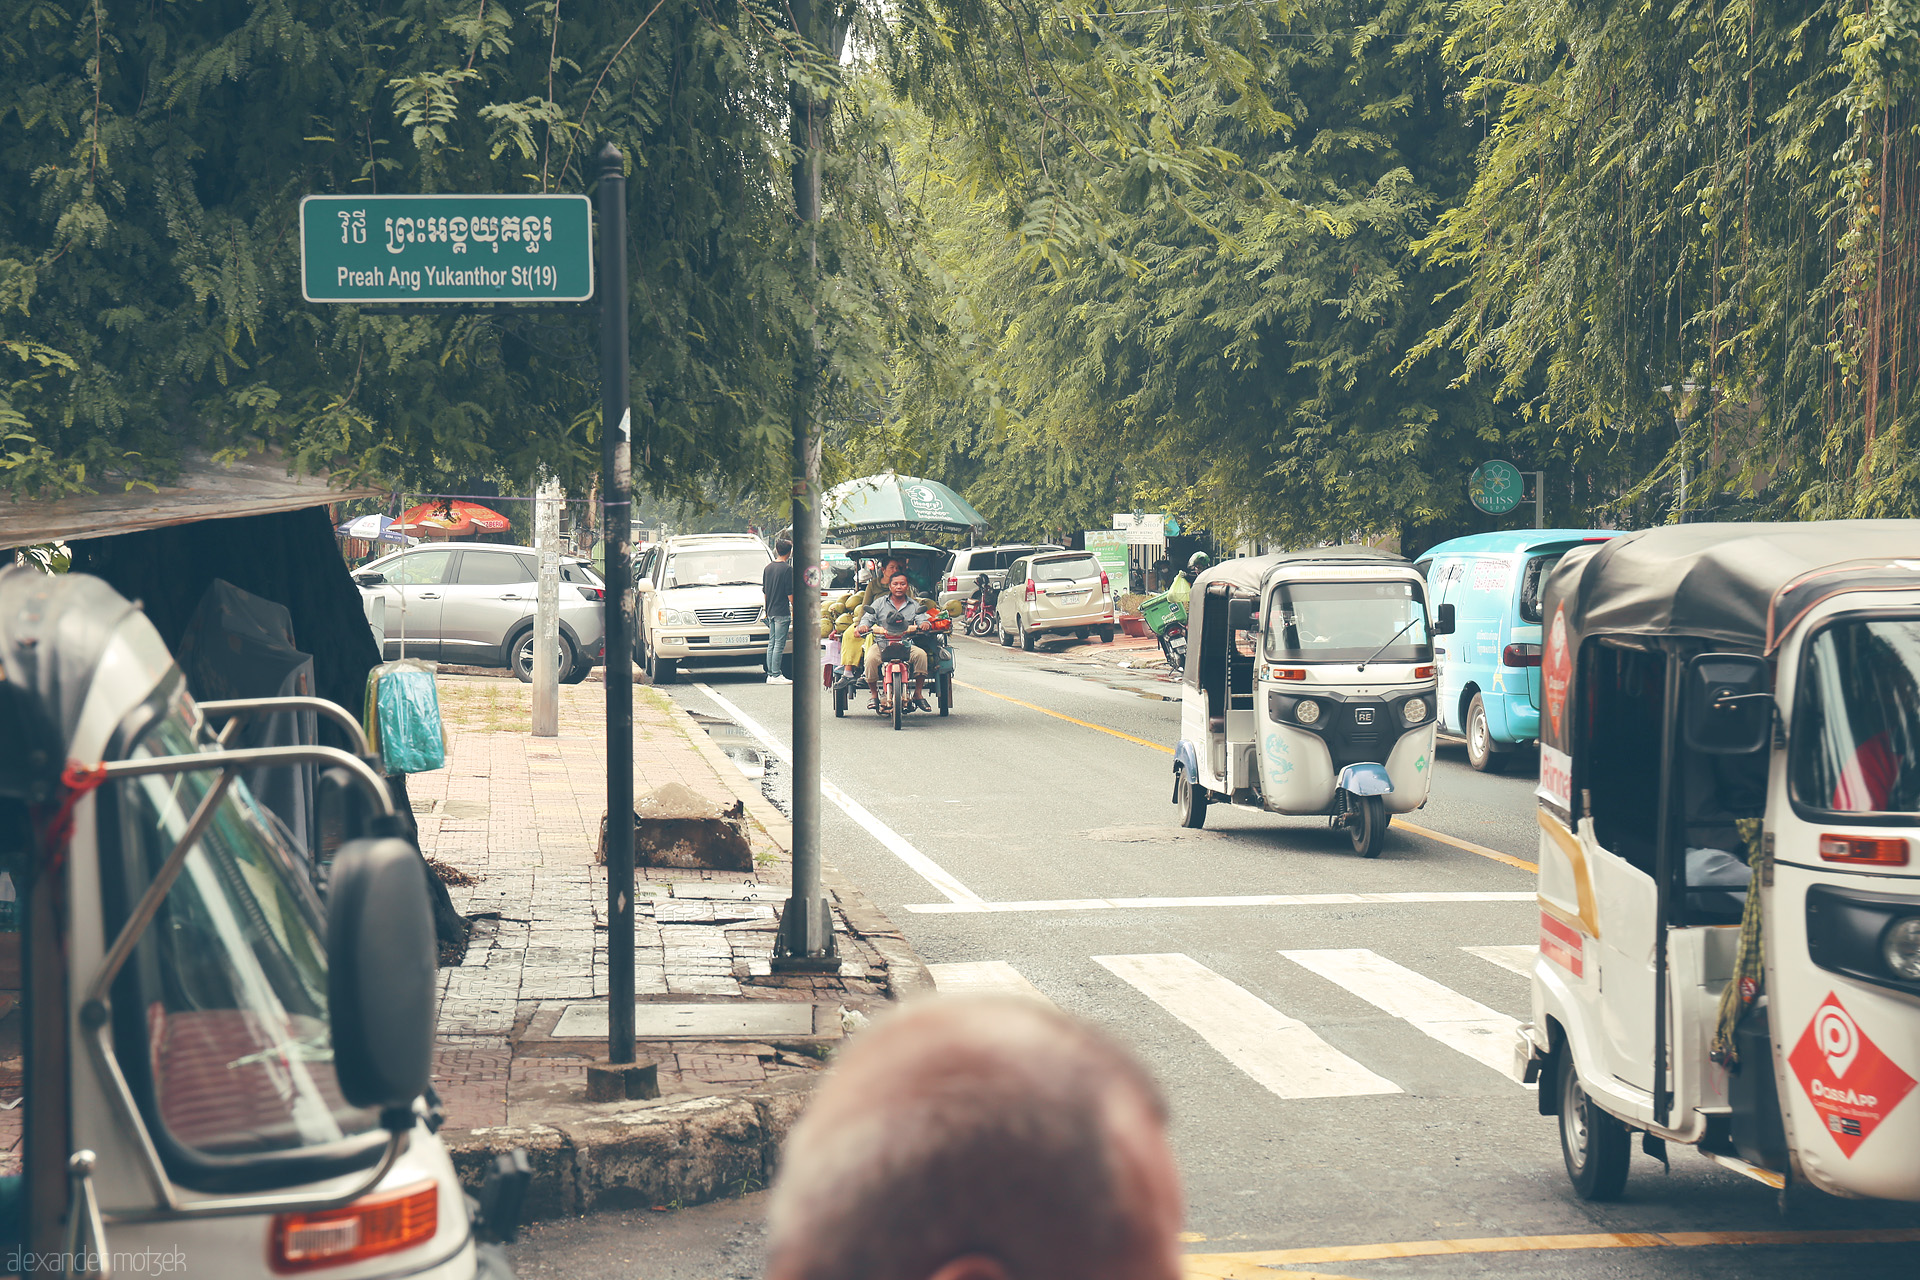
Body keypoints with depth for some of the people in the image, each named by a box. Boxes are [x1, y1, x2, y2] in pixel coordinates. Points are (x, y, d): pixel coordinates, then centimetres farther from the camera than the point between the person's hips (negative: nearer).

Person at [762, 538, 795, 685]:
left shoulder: (768, 567, 11)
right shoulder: (787, 569, -12)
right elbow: (790, 593, -13)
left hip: (770, 611, 7)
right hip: (782, 612, -7)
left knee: (771, 644, 11)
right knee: (779, 644, -7)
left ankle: (770, 674, 11)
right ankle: (775, 675, -8)